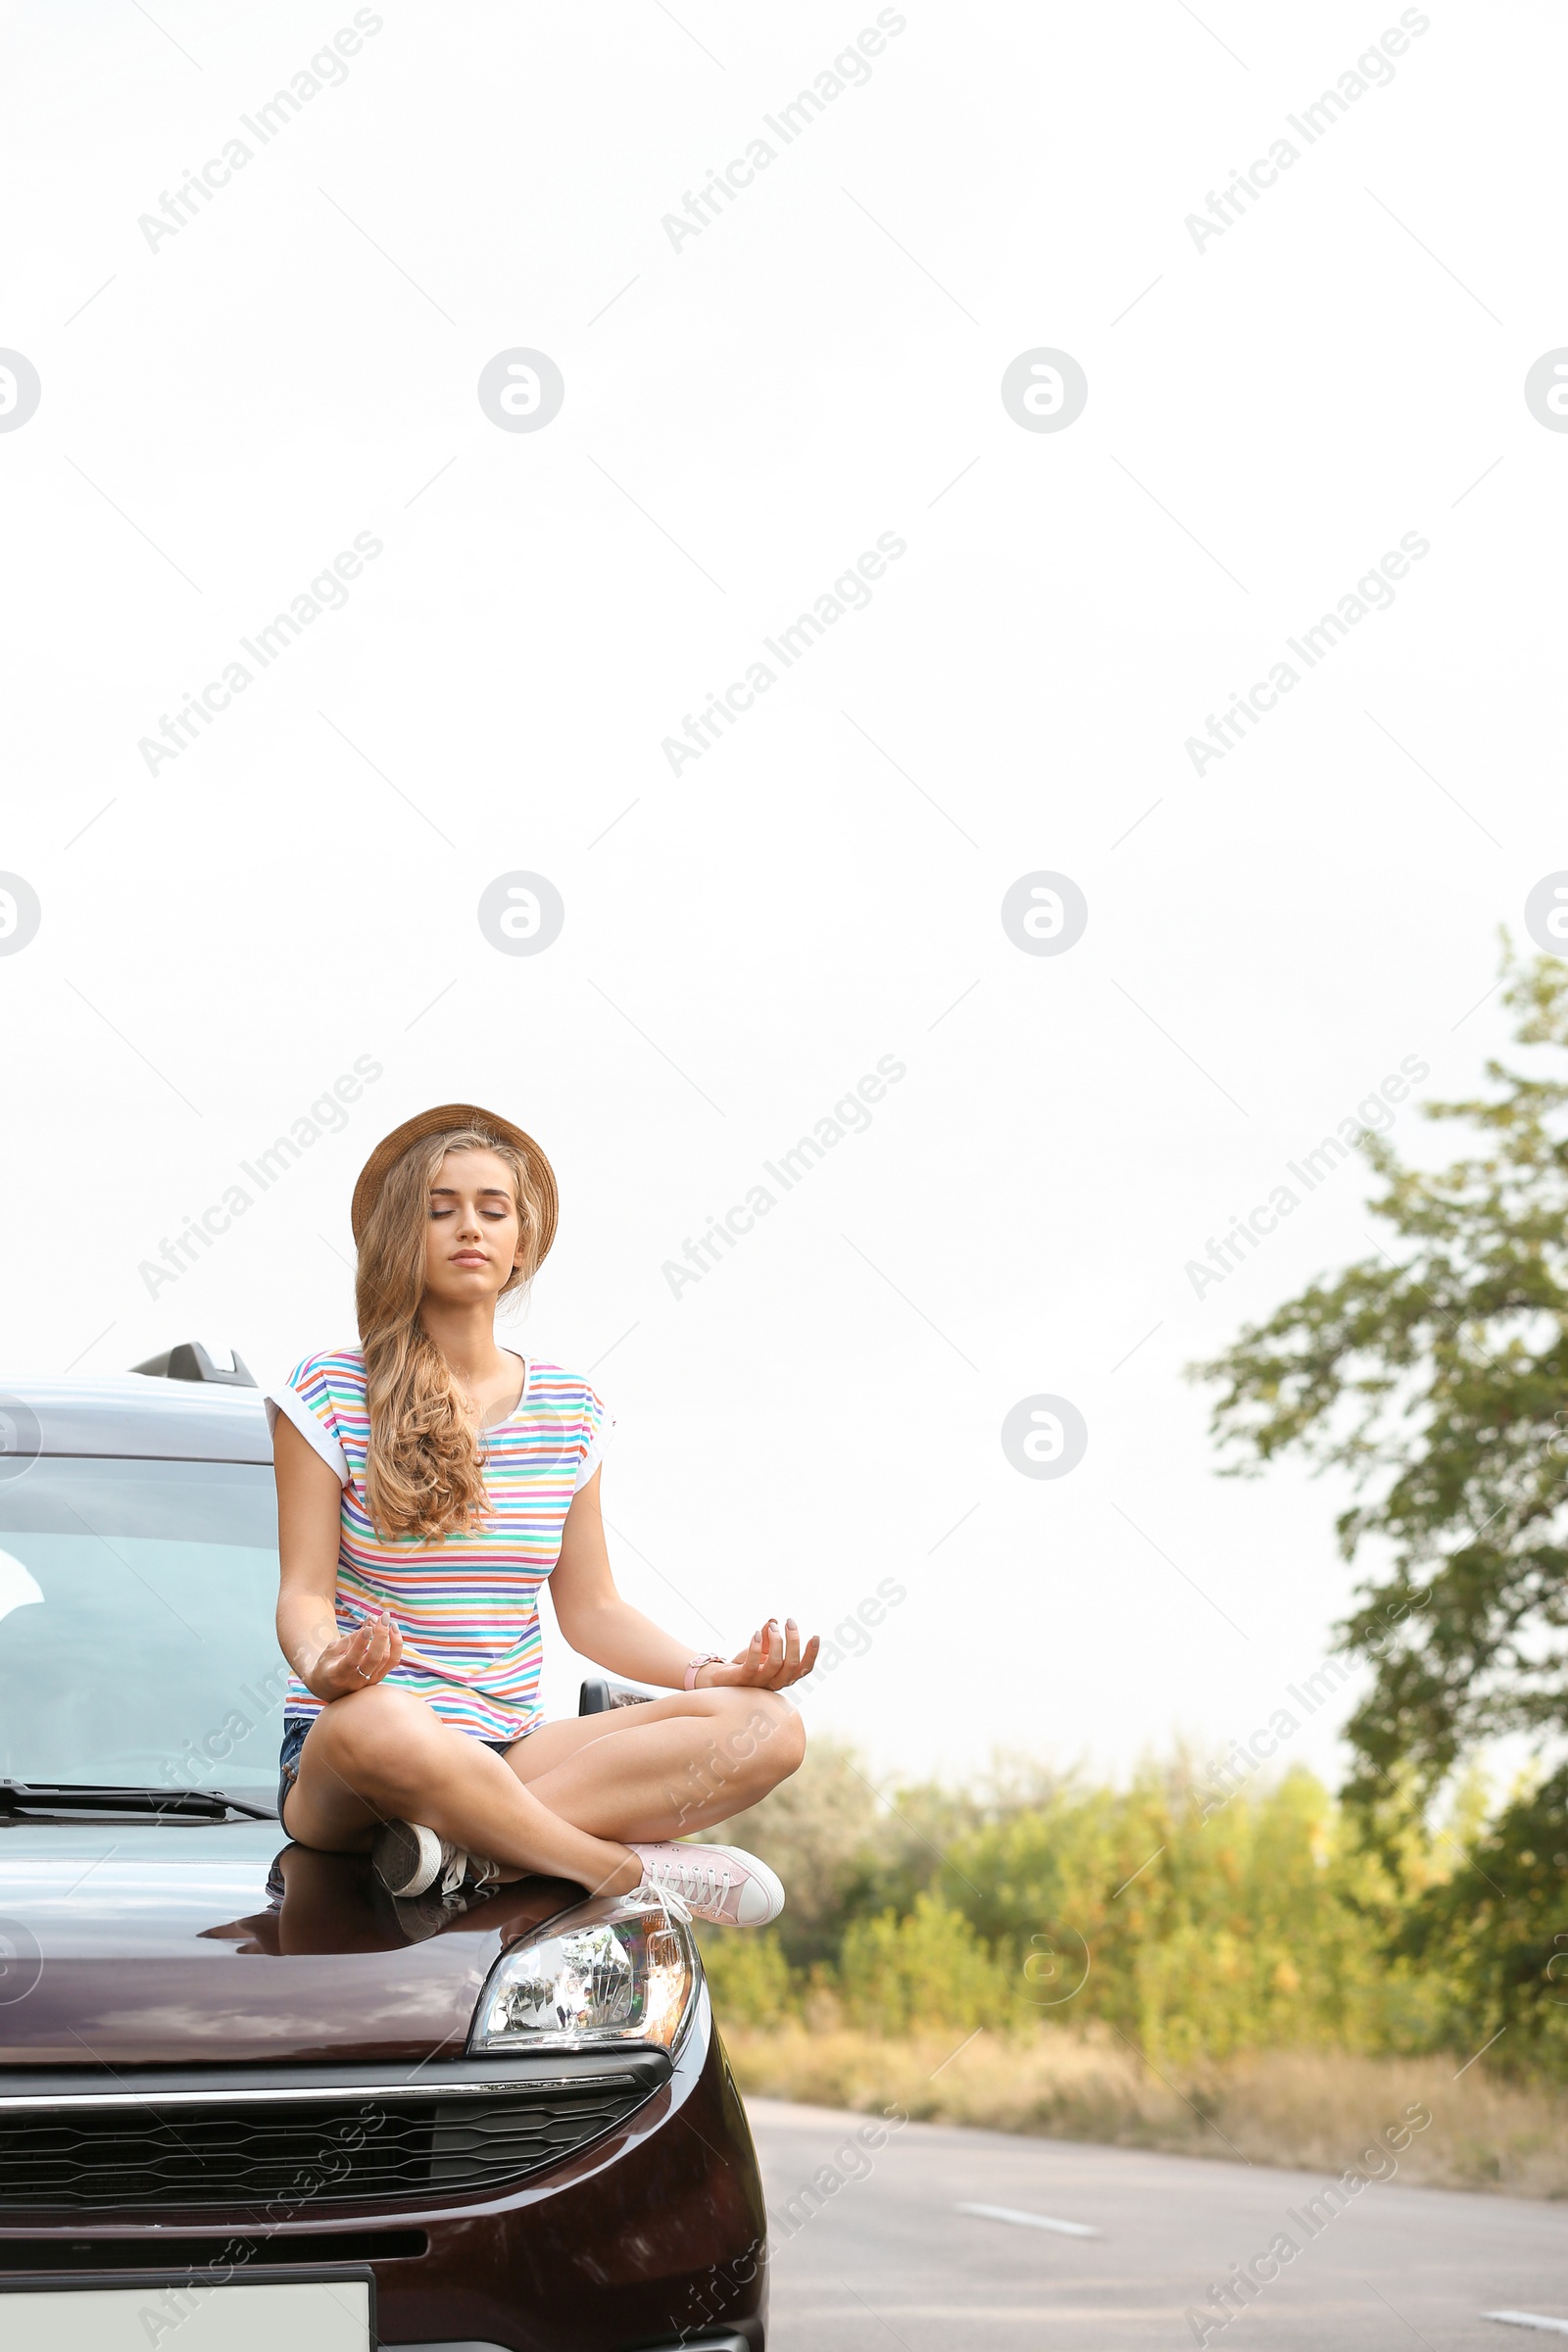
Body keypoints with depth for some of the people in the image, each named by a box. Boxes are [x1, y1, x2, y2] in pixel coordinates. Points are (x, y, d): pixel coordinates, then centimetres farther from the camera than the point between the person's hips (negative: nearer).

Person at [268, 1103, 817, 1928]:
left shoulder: (568, 1410, 14)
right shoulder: (328, 1396, 1)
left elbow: (591, 1608, 16)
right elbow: (303, 1592, -4)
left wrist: (710, 1672, -2)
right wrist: (325, 1664, -27)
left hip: (509, 1753, 5)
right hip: (335, 1766, -5)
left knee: (769, 1728, -19)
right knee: (374, 1724, -44)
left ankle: (468, 1848, -31)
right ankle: (640, 1869, -26)